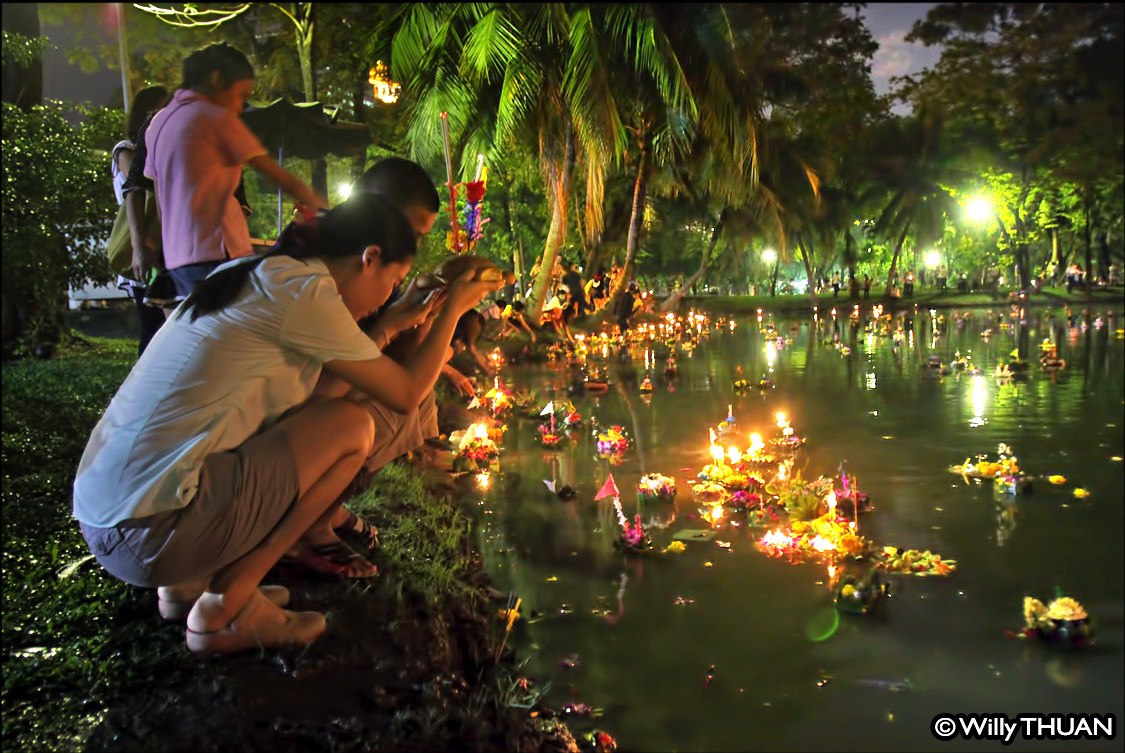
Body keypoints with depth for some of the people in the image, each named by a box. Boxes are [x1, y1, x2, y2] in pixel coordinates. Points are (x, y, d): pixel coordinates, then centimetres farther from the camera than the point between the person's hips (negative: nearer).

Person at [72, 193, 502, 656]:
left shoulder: (254, 276, 16)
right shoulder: (305, 290, -12)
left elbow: (318, 391, 21)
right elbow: (406, 395, -2)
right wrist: (454, 308, 11)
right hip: (153, 533, -10)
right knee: (352, 426, -2)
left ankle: (189, 584, 14)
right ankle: (224, 610, 0)